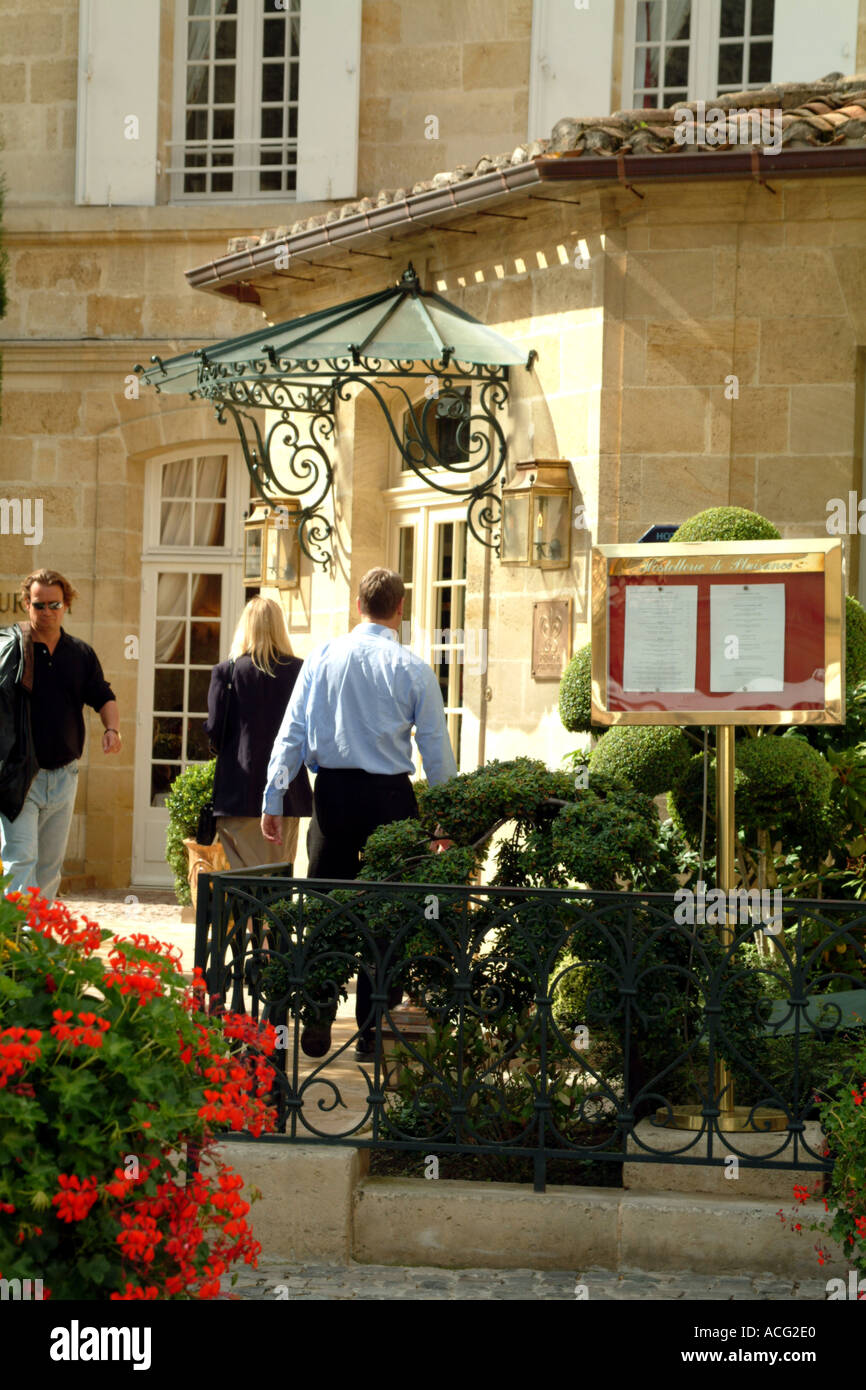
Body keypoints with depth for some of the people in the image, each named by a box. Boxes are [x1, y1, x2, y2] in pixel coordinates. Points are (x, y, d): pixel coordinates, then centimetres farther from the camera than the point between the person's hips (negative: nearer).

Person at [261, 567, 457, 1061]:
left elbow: (291, 732, 2)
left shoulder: (322, 658, 2)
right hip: (390, 797, -2)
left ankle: (316, 1025, 12)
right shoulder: (413, 669, -3)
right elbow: (436, 747, 0)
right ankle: (372, 1034, 8)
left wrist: (273, 799, 7)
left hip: (333, 792, 2)